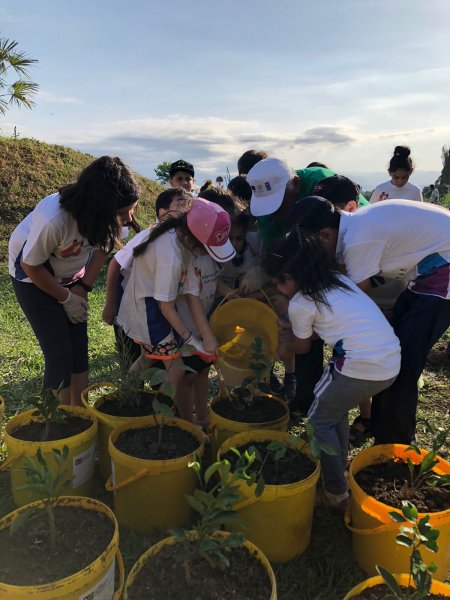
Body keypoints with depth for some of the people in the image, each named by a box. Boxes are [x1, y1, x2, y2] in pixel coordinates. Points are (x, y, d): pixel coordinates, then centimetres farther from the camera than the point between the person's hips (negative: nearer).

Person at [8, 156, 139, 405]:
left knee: (79, 347, 4)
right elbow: (31, 266, -22)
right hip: (34, 277, -4)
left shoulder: (109, 214, -25)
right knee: (59, 354, -7)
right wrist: (67, 298, -12)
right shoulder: (54, 219, -39)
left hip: (71, 275, 5)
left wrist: (82, 289, -9)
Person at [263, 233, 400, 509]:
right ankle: (340, 471, 40)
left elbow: (302, 348, 14)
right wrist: (296, 329, 32)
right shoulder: (338, 279, 15)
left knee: (320, 421, 15)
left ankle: (337, 493, 21)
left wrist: (282, 340, 35)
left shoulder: (300, 303, -4)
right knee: (336, 409, 28)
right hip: (392, 362, 8)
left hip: (362, 368, -8)